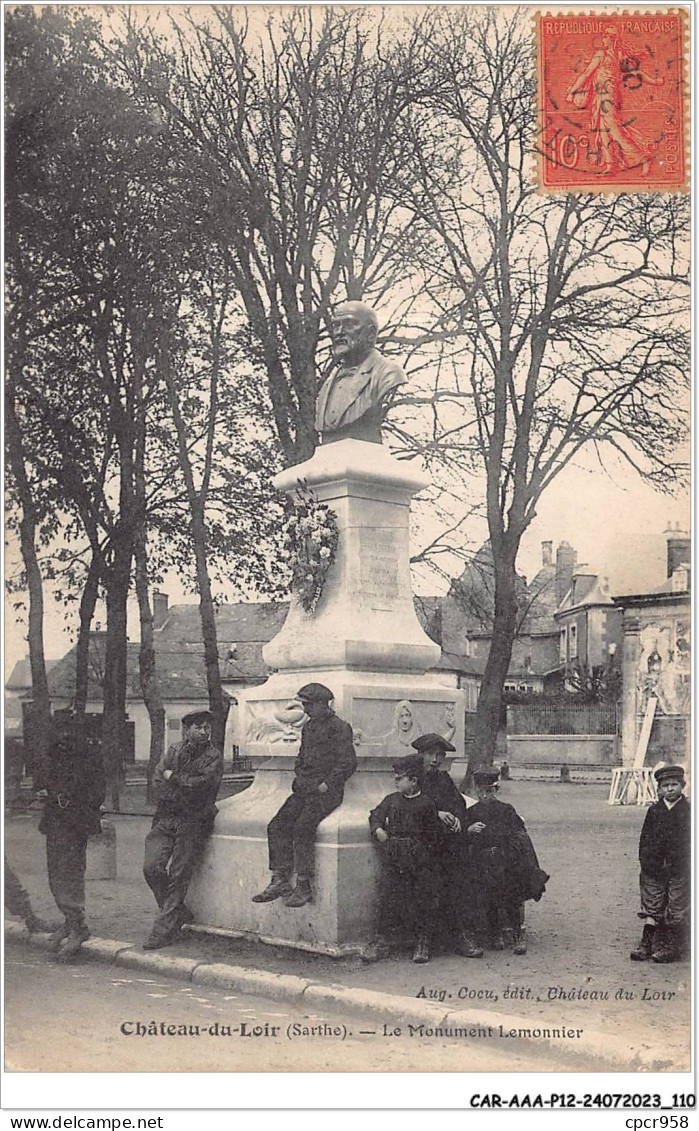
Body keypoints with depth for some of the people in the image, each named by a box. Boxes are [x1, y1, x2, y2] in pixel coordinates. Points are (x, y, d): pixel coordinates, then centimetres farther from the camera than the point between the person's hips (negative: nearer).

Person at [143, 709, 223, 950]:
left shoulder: (213, 756, 3)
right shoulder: (173, 751, 14)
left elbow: (203, 784, -14)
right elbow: (157, 782, 2)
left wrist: (174, 778, -4)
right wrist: (186, 788, -11)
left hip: (194, 822, -3)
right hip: (166, 818, 3)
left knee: (178, 875, -11)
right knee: (152, 867, -11)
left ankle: (164, 928, -5)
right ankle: (179, 913, 7)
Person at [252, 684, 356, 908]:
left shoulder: (340, 728, -5)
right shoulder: (308, 727, 19)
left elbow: (348, 763, -10)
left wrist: (325, 785, -13)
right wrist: (299, 778, 11)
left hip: (327, 791, -8)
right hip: (304, 789, 8)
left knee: (302, 828, -26)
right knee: (277, 826, -10)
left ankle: (304, 887, -20)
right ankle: (280, 881, -8)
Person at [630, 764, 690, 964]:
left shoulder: (688, 811, -4)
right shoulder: (654, 810, 6)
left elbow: (689, 842, -4)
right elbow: (645, 838, 9)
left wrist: (675, 864, -10)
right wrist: (646, 861, -1)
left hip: (678, 871, -3)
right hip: (654, 869, 3)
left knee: (676, 909, 4)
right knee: (651, 907, 7)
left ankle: (673, 947, 13)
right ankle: (647, 944, 12)